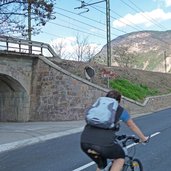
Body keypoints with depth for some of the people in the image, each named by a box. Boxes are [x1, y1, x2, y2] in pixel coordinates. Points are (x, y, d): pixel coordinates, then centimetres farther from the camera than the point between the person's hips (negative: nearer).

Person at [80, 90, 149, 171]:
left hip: (84, 142, 5)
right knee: (120, 157, 27)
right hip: (103, 143, -4)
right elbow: (133, 126, 31)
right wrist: (143, 138, 48)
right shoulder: (120, 110, 18)